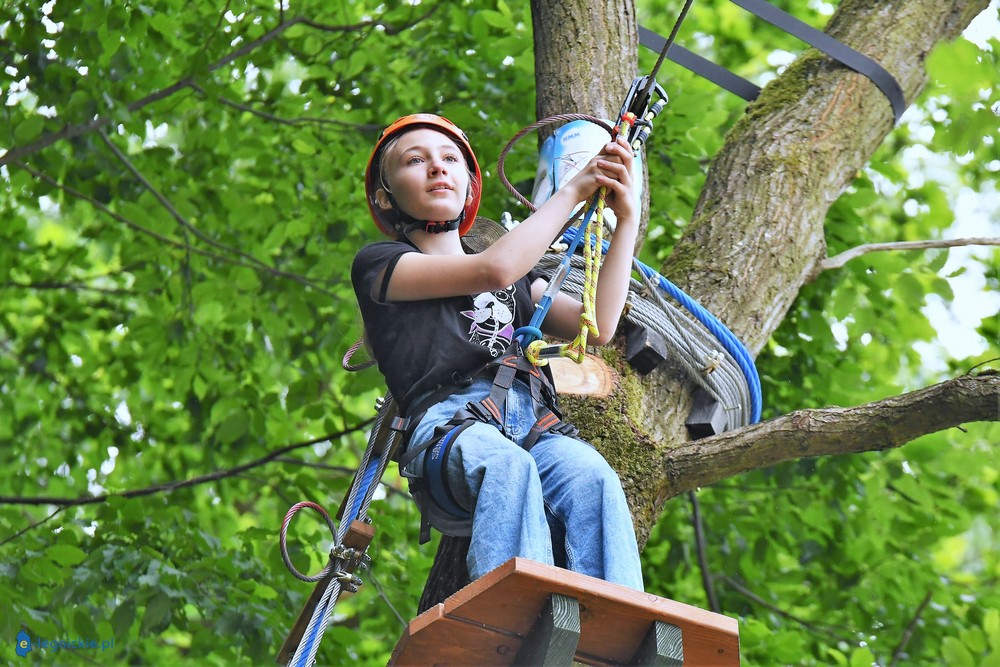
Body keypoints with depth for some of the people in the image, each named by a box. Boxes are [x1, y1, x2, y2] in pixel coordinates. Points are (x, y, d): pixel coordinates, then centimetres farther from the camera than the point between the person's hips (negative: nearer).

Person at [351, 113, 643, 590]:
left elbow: (598, 327, 21)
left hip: (536, 427, 4)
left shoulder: (520, 284, 38)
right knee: (506, 466, -40)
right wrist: (573, 189, 11)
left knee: (590, 477, -32)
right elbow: (496, 268, 3)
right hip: (447, 428, -4)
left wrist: (626, 220, 16)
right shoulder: (379, 265, 19)